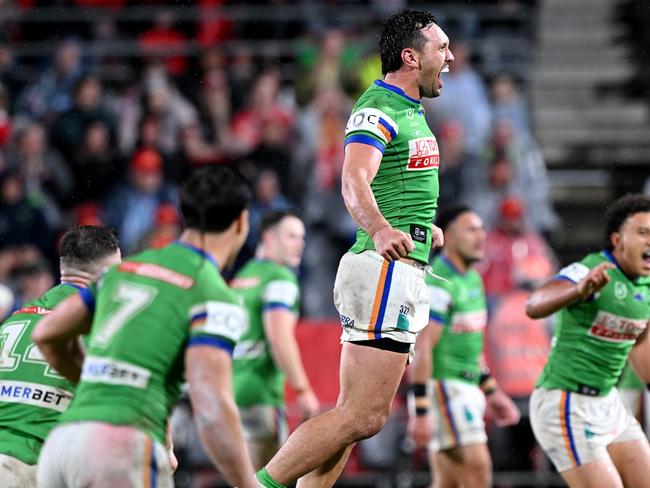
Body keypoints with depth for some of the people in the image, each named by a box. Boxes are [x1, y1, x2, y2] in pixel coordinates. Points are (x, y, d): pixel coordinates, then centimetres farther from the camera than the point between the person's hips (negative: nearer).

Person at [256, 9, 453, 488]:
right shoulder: (378, 109, -13)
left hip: (402, 274, 10)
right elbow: (354, 181, -31)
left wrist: (423, 227, 49)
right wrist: (380, 229, -49)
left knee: (354, 413, 9)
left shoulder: (411, 110, 18)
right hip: (387, 269, -10)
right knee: (364, 416, -15)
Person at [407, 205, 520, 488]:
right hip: (444, 388, -10)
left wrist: (491, 391, 26)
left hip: (466, 390, 10)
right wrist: (420, 411, -24)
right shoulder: (439, 284, -14)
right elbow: (420, 348, -19)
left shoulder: (472, 279, 16)